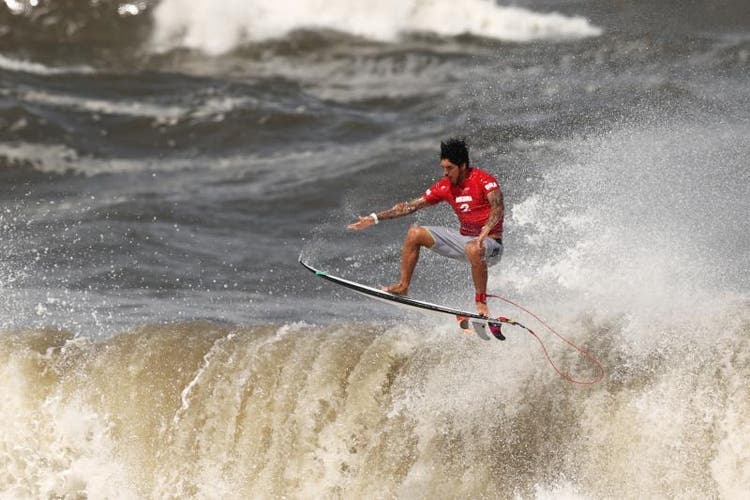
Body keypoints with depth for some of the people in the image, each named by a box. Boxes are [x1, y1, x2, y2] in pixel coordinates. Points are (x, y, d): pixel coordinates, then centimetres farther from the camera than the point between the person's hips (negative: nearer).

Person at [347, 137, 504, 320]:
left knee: (474, 249, -43)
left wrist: (485, 231, -50)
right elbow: (411, 205, 6)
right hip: (464, 237, 7)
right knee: (414, 234, -1)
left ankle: (481, 301, -28)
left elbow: (498, 207, -32)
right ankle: (403, 286, 3)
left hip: (491, 243, -7)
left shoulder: (484, 180, -17)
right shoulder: (445, 186, 2)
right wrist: (374, 218, 4)